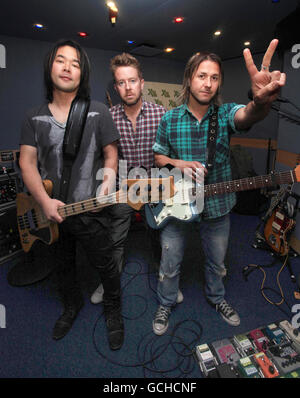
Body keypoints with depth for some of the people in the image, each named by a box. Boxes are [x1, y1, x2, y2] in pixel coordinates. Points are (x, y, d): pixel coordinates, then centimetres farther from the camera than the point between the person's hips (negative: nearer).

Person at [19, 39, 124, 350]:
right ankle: (72, 306, 51)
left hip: (90, 211, -3)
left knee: (105, 266, 10)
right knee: (63, 266, 23)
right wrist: (45, 202, -15)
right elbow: (27, 162, -2)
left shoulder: (98, 113, -3)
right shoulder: (34, 118, 3)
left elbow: (110, 154, 1)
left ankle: (113, 311, 39)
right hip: (50, 212, 4)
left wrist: (108, 180, -19)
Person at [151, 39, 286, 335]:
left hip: (217, 205, 1)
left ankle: (216, 297, 53)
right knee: (169, 265, 14)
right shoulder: (170, 119, -5)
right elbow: (158, 156, 4)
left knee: (217, 261, 22)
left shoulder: (225, 114, -9)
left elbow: (246, 115, -32)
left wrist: (261, 101, -57)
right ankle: (165, 304, 43)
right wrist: (178, 164, -18)